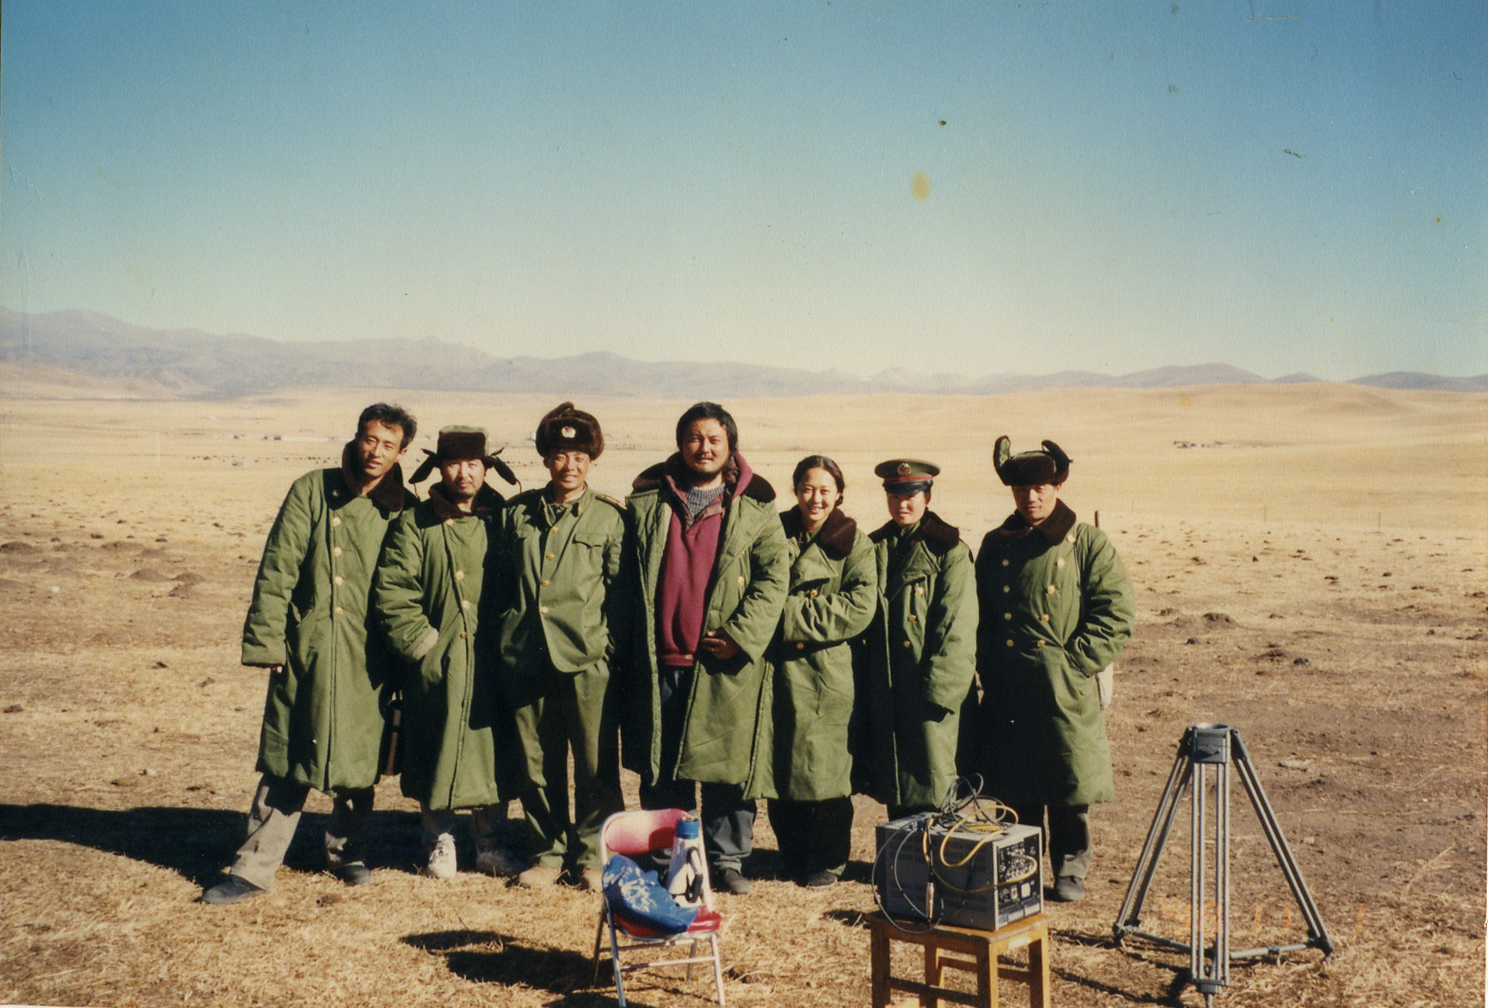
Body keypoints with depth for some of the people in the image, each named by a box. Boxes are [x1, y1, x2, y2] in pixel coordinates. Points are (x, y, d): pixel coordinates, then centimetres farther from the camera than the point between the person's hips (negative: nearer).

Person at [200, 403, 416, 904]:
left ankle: (346, 851, 29)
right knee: (287, 759, 2)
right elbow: (277, 569, -2)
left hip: (370, 656, 2)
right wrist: (266, 638, -7)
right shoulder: (312, 491, 0)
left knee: (359, 757, 9)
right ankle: (255, 866, 11)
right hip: (307, 646, -1)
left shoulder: (404, 510, 4)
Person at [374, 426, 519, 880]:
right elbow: (390, 592, -5)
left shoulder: (502, 520, 7)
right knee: (435, 756, 5)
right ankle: (440, 844, 21)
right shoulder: (414, 524, 0)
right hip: (436, 664, -2)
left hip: (491, 663, 2)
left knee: (493, 753, 7)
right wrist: (422, 640, -10)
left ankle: (490, 845, 21)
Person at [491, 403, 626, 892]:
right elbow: (502, 583, 17)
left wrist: (610, 647, -5)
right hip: (526, 662, 3)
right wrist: (506, 635, 11)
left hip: (588, 663, -3)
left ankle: (592, 856, 17)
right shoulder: (517, 512, 11)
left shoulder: (611, 517, 2)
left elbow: (621, 592, 2)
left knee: (596, 768, 2)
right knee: (537, 766, 10)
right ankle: (547, 854, 24)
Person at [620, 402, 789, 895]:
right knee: (660, 771, 9)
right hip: (659, 664, 2)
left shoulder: (755, 508, 4)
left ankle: (726, 858, 17)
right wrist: (630, 642, 3)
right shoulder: (647, 501, 9)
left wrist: (741, 634, -12)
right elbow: (627, 575, 11)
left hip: (725, 665, -2)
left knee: (729, 768, 3)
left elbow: (774, 577, -1)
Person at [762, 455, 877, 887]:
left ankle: (827, 859, 14)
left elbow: (859, 608, -9)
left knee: (825, 765, -1)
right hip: (779, 667, 2)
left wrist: (793, 611, -14)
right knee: (779, 762, 6)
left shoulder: (854, 543, 3)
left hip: (829, 671, -2)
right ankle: (793, 854, 22)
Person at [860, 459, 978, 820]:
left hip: (929, 686, -5)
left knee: (931, 787, -3)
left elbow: (956, 628, -9)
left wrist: (936, 688, -16)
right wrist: (866, 681, 6)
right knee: (893, 785, 11)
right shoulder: (874, 547, 12)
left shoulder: (949, 551, -3)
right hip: (883, 692, 5)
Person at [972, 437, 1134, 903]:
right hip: (1007, 691, 3)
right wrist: (988, 665, 5)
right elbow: (981, 615, 17)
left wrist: (1075, 660, -10)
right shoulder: (996, 545, 11)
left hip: (1065, 690, -3)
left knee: (1069, 781, 2)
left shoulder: (1087, 543, 0)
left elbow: (1116, 611, -3)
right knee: (1014, 785, 9)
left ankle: (1070, 868, 18)